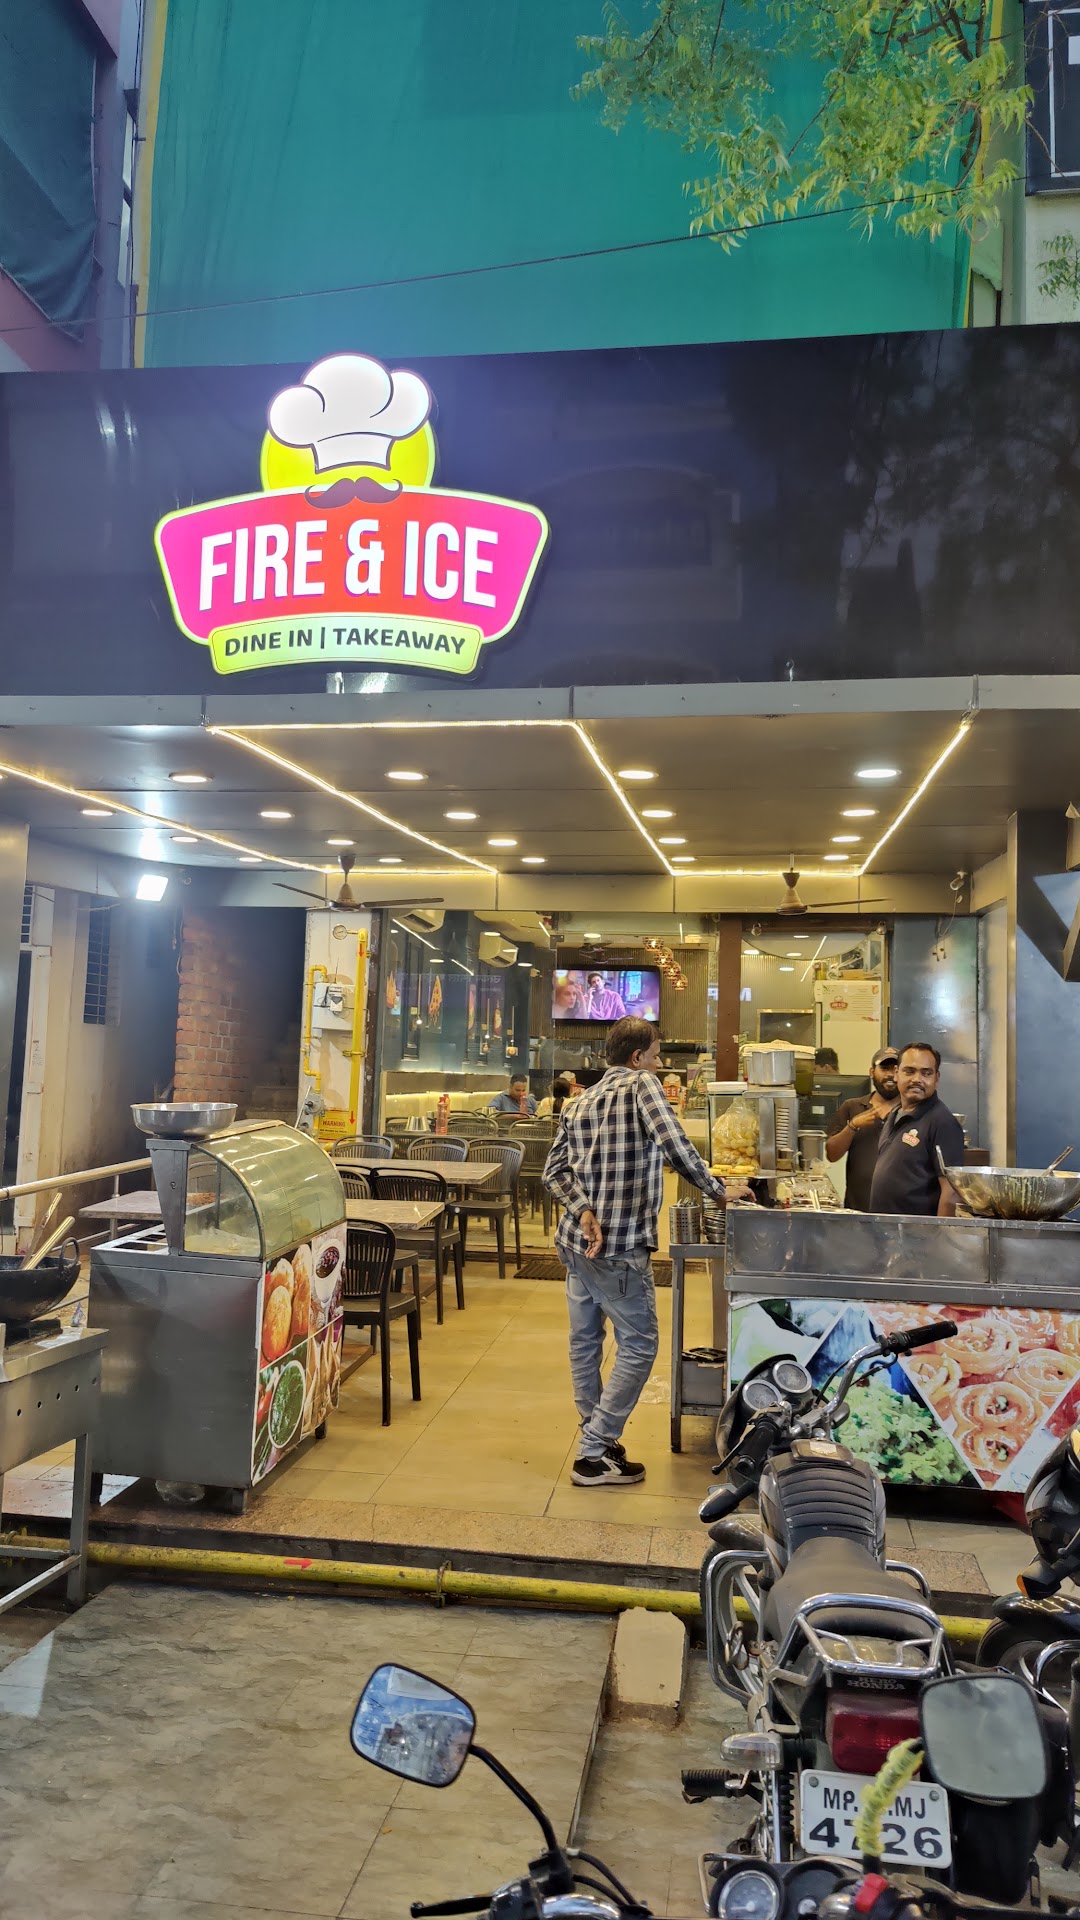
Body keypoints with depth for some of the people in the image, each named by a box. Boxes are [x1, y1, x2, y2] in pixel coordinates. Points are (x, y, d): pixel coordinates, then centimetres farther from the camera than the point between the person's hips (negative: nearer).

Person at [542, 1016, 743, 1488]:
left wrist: (584, 1212, -8)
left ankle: (596, 1437, 31)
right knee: (639, 1347, 3)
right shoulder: (642, 1085, -8)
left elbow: (555, 1171, 3)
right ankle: (593, 1456, 5)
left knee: (585, 1341, 17)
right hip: (620, 1249, -8)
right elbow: (676, 1148, -19)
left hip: (576, 1242, 8)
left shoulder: (578, 1103, 12)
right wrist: (719, 1190, -7)